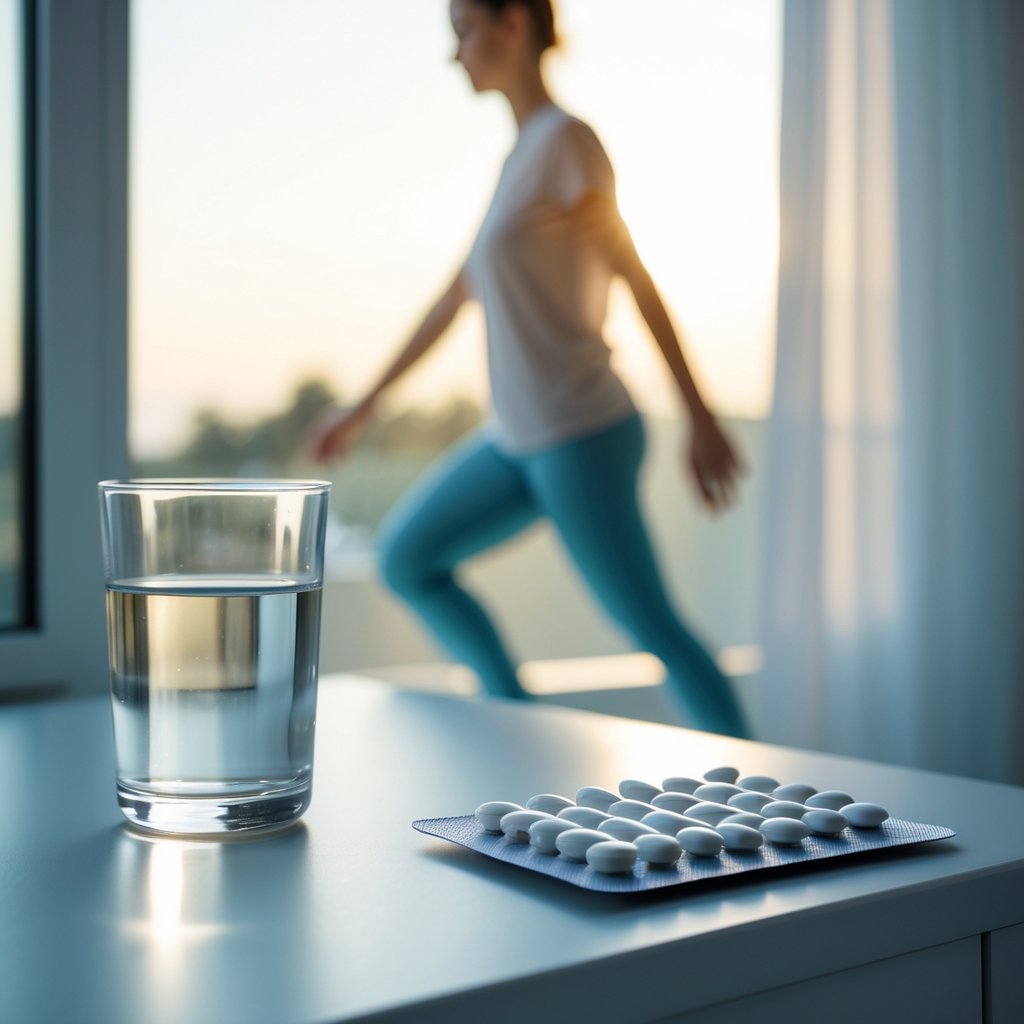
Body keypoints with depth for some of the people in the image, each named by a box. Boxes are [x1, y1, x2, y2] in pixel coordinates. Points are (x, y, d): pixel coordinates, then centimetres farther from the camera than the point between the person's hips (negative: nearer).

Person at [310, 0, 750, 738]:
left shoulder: (567, 138, -11)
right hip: (521, 440, 9)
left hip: (581, 438, -9)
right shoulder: (525, 156, 15)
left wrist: (701, 423, -14)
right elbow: (454, 299, 19)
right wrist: (367, 405, 23)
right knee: (406, 559, 13)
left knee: (653, 629, -4)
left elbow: (641, 284, -14)